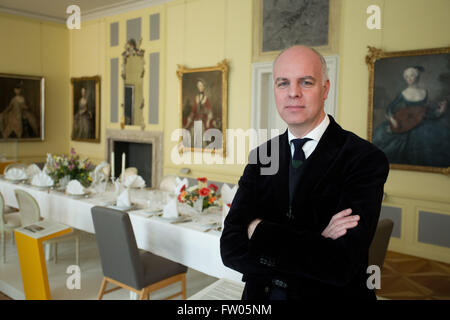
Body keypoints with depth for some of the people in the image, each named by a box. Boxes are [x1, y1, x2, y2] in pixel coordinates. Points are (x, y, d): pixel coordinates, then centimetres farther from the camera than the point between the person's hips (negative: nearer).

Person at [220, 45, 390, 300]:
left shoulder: (365, 159, -18)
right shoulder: (261, 157, -4)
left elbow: (341, 264, -28)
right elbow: (230, 249, -13)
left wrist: (259, 230, -19)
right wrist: (314, 242, -25)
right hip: (263, 293, 4)